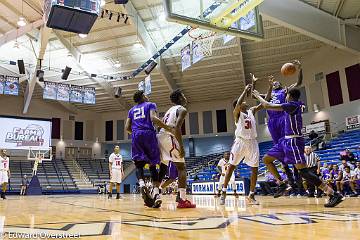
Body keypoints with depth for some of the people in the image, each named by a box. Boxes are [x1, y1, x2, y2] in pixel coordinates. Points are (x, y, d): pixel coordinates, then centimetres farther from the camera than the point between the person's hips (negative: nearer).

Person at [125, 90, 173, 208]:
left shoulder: (132, 110, 25)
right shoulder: (150, 105, 12)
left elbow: (127, 128, 16)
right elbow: (153, 118, -8)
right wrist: (169, 128, -9)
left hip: (136, 136, 3)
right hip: (149, 134, -2)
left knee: (139, 165, 5)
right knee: (153, 165, 3)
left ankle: (142, 185, -23)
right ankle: (156, 192, -10)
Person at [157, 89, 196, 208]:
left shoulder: (170, 110, 29)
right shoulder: (182, 109, 2)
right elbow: (177, 127, -15)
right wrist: (181, 146, -17)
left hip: (159, 137, 8)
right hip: (169, 137, -8)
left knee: (163, 169, 17)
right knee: (181, 167, 0)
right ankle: (183, 200, -7)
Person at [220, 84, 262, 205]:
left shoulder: (252, 110, 14)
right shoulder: (237, 113, 0)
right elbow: (238, 103, -22)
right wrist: (245, 90, -15)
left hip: (252, 142, 5)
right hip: (240, 141, -4)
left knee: (255, 168, 2)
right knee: (231, 166, -4)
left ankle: (251, 195, 11)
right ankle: (223, 193, 1)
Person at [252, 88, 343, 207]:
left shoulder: (292, 105, -14)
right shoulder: (296, 105, 12)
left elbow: (267, 105, -17)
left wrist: (258, 96, -1)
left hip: (293, 141, -10)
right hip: (286, 140, 10)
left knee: (303, 170, -15)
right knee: (266, 159, 12)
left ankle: (334, 194, -13)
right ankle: (282, 185, 13)